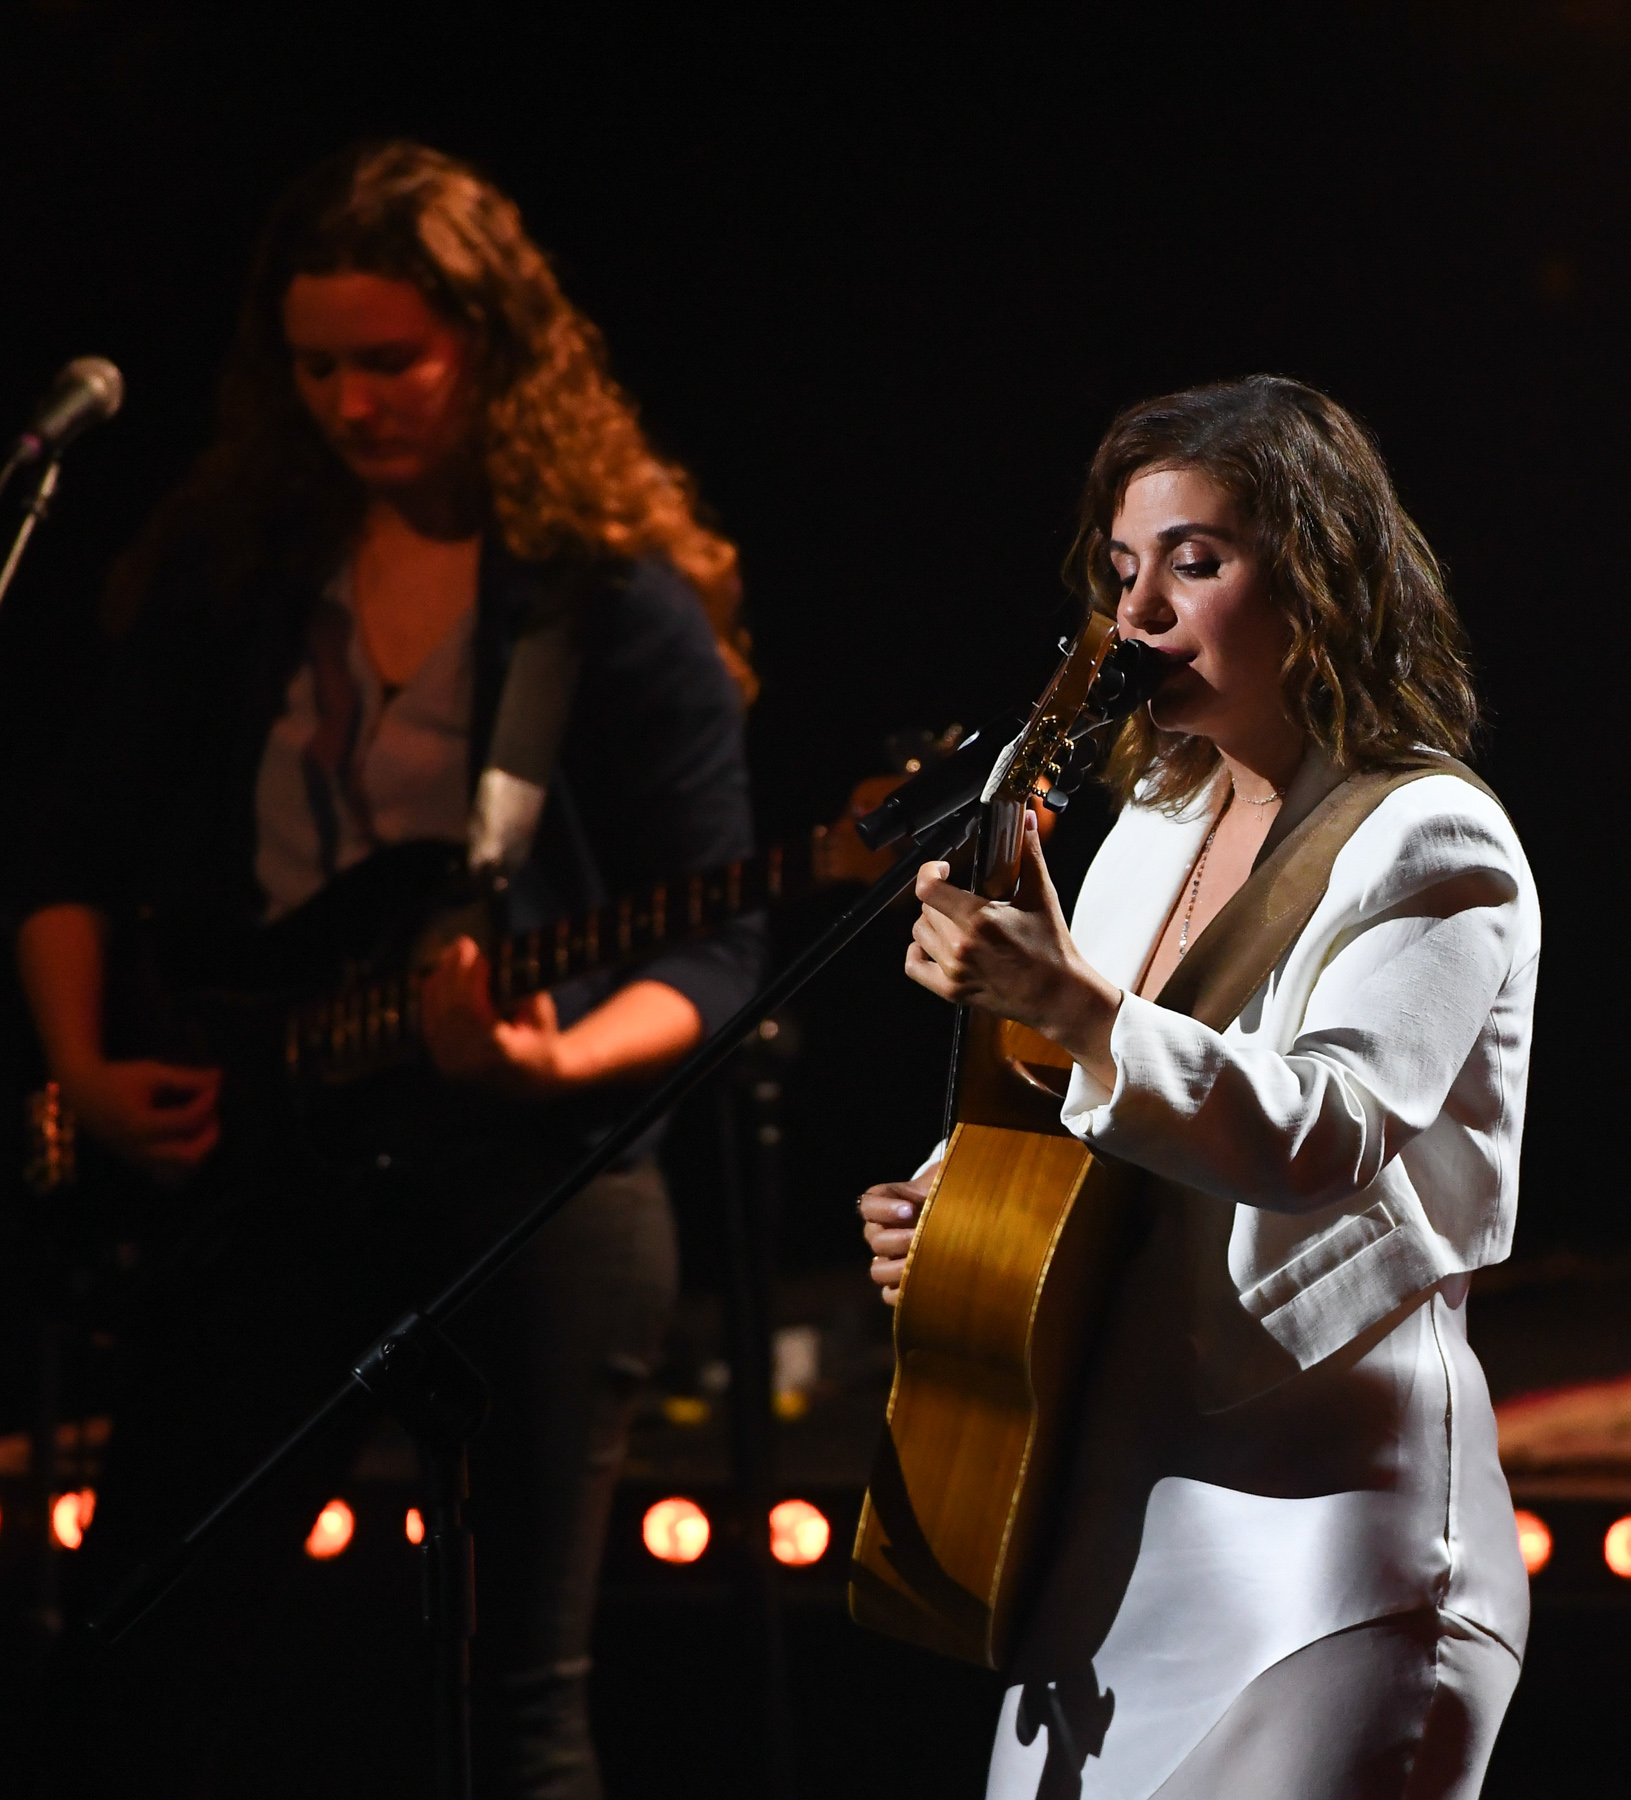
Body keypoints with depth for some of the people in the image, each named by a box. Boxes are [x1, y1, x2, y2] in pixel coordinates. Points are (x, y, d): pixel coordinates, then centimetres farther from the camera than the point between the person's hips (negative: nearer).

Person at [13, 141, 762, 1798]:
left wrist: (556, 1060, -23)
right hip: (264, 1172, 4)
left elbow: (717, 949, -5)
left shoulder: (621, 601, -4)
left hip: (536, 1180, -4)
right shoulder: (234, 566, 7)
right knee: (144, 1648, 2)